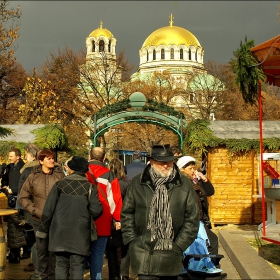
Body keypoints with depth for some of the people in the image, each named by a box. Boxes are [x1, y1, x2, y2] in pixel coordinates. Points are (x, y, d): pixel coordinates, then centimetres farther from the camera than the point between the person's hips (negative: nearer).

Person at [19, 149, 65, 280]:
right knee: (42, 250, 8)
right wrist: (36, 211, -3)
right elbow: (23, 197, 6)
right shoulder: (33, 177, 1)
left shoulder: (60, 175, -2)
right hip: (39, 220, 1)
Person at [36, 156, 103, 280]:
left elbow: (48, 209, -1)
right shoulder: (90, 187, -1)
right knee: (77, 266, 4)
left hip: (60, 232, 1)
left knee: (61, 264, 10)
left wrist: (42, 230, 7)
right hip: (80, 233, -1)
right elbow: (96, 210, -11)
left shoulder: (60, 184, 0)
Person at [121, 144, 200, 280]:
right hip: (144, 254, -1)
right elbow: (127, 214, 7)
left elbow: (192, 218, 3)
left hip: (171, 255, 1)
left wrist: (179, 245, -1)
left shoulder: (184, 185, 2)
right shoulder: (137, 183, 2)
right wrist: (133, 241, 0)